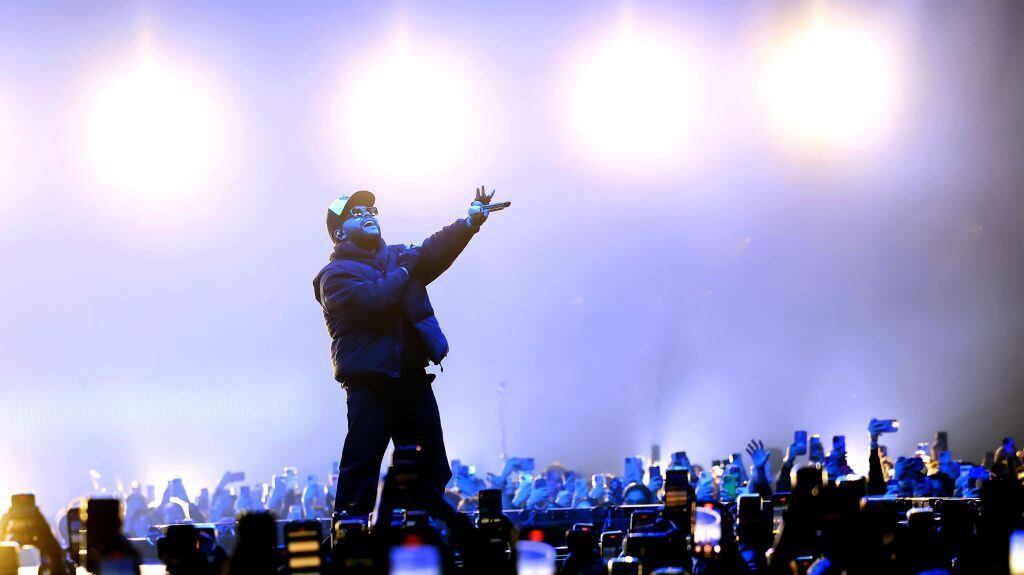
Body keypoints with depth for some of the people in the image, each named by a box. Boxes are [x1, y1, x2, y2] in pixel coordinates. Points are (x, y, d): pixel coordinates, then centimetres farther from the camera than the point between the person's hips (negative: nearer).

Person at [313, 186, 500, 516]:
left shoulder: (397, 256, 18)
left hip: (414, 382, 6)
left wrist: (471, 222, -17)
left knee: (432, 471, 9)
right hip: (370, 386, -6)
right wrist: (403, 271, -6)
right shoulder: (335, 275, -1)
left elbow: (433, 251, -1)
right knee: (360, 467, -9)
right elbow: (370, 300, -20)